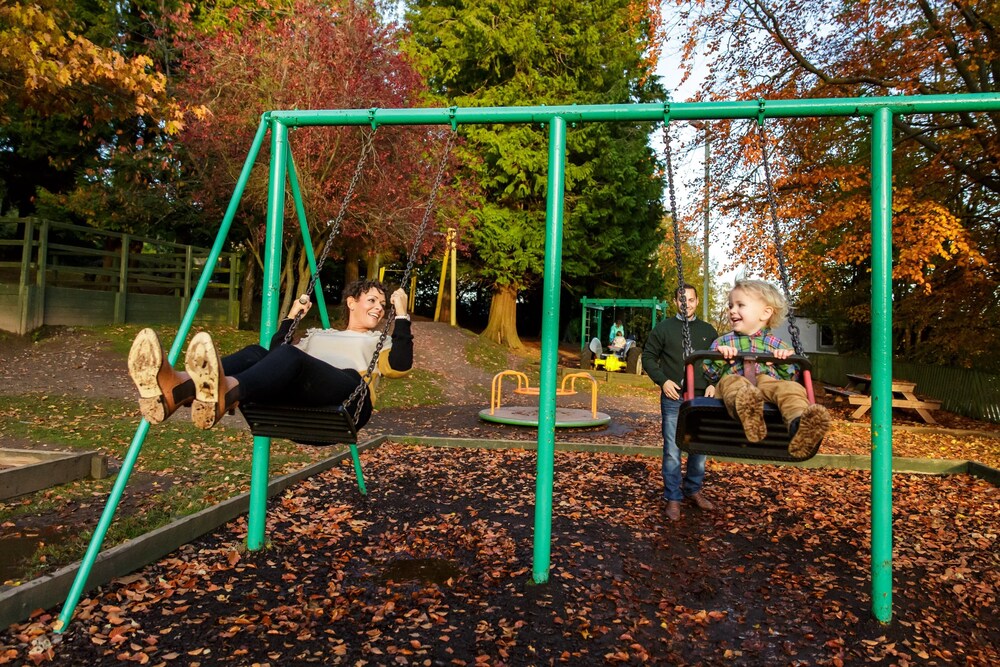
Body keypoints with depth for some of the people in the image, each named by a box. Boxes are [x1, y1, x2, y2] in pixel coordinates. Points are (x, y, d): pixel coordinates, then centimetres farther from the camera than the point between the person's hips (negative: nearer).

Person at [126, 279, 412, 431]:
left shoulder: (378, 342, 29)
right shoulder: (317, 335, 39)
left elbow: (401, 365, 5)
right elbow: (276, 353, 28)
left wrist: (401, 314, 6)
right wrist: (291, 316, 26)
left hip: (349, 399, -4)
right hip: (304, 400, 4)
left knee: (291, 356, -35)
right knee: (255, 353, -25)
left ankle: (224, 392, -67)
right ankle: (175, 390, -55)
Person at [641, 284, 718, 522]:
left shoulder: (708, 331, 11)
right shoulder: (664, 328, 4)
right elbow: (648, 357, 5)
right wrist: (662, 380, -8)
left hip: (702, 398, 3)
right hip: (673, 398, -3)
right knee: (672, 450, -1)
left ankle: (693, 490, 28)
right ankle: (673, 498, 9)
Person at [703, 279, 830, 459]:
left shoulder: (776, 345, 22)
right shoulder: (722, 342, 24)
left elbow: (790, 378, 17)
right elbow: (710, 375, 15)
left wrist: (785, 362, -2)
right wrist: (719, 358, -4)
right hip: (733, 387, 0)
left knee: (792, 388, -31)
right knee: (731, 381, -35)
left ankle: (799, 424, -64)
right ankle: (746, 411, -70)